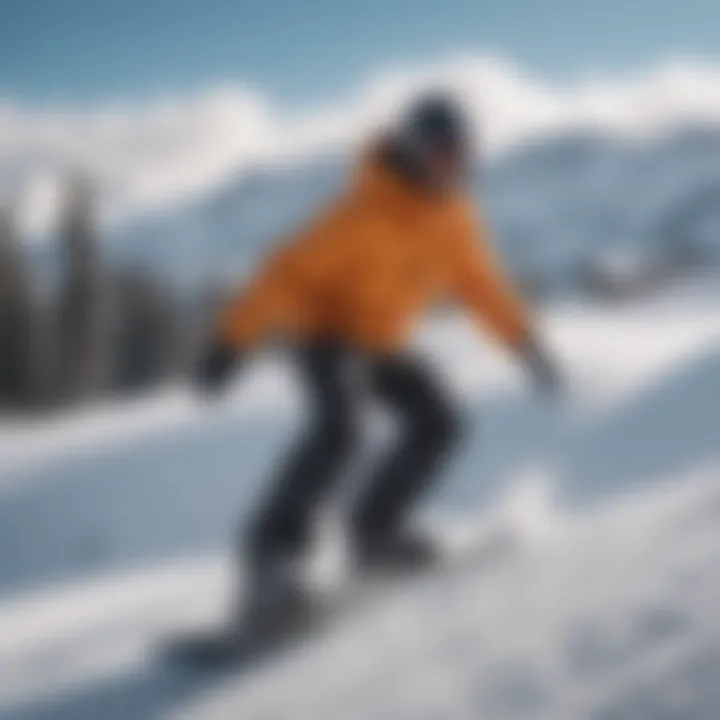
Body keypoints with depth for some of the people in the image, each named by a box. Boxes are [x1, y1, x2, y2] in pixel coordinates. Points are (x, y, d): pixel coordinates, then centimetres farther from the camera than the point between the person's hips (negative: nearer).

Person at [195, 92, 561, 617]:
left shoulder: (457, 220, -6)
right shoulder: (367, 212, -28)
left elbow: (480, 283, 10)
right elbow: (294, 270, -29)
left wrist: (526, 343, 7)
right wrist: (233, 340, -32)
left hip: (379, 341, 8)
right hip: (324, 328, -7)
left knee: (439, 424, -3)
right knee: (341, 426, -30)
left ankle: (375, 529, 8)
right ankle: (274, 540, -19)